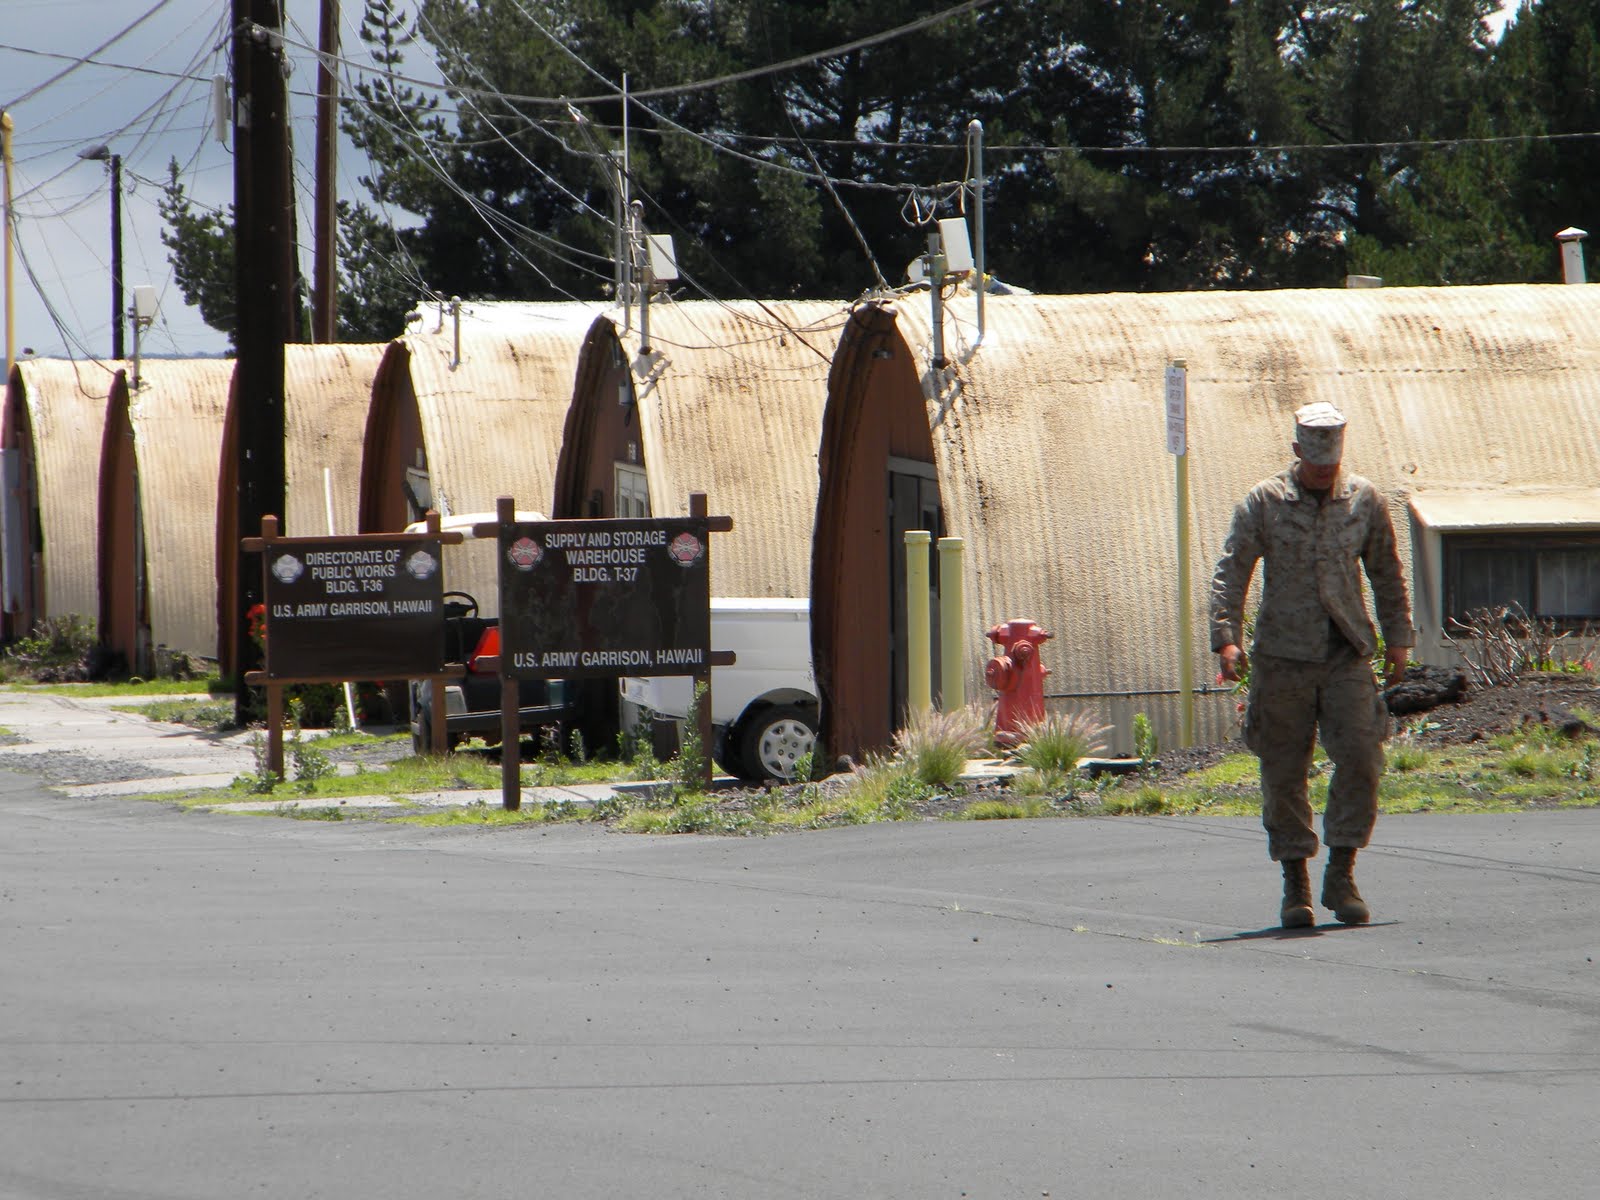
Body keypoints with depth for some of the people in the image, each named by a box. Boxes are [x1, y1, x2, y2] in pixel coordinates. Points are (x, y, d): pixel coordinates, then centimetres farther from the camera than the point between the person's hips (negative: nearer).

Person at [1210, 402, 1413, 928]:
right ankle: (1295, 886, 10)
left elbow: (1387, 574, 18)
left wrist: (1398, 637, 16)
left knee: (1361, 759, -11)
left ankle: (1341, 875, 0)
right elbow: (1230, 572, -4)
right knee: (1284, 773, 0)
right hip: (1282, 656, -1)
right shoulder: (1263, 502, 1)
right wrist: (1226, 637, -15)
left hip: (1348, 654, 1)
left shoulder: (1365, 501, 8)